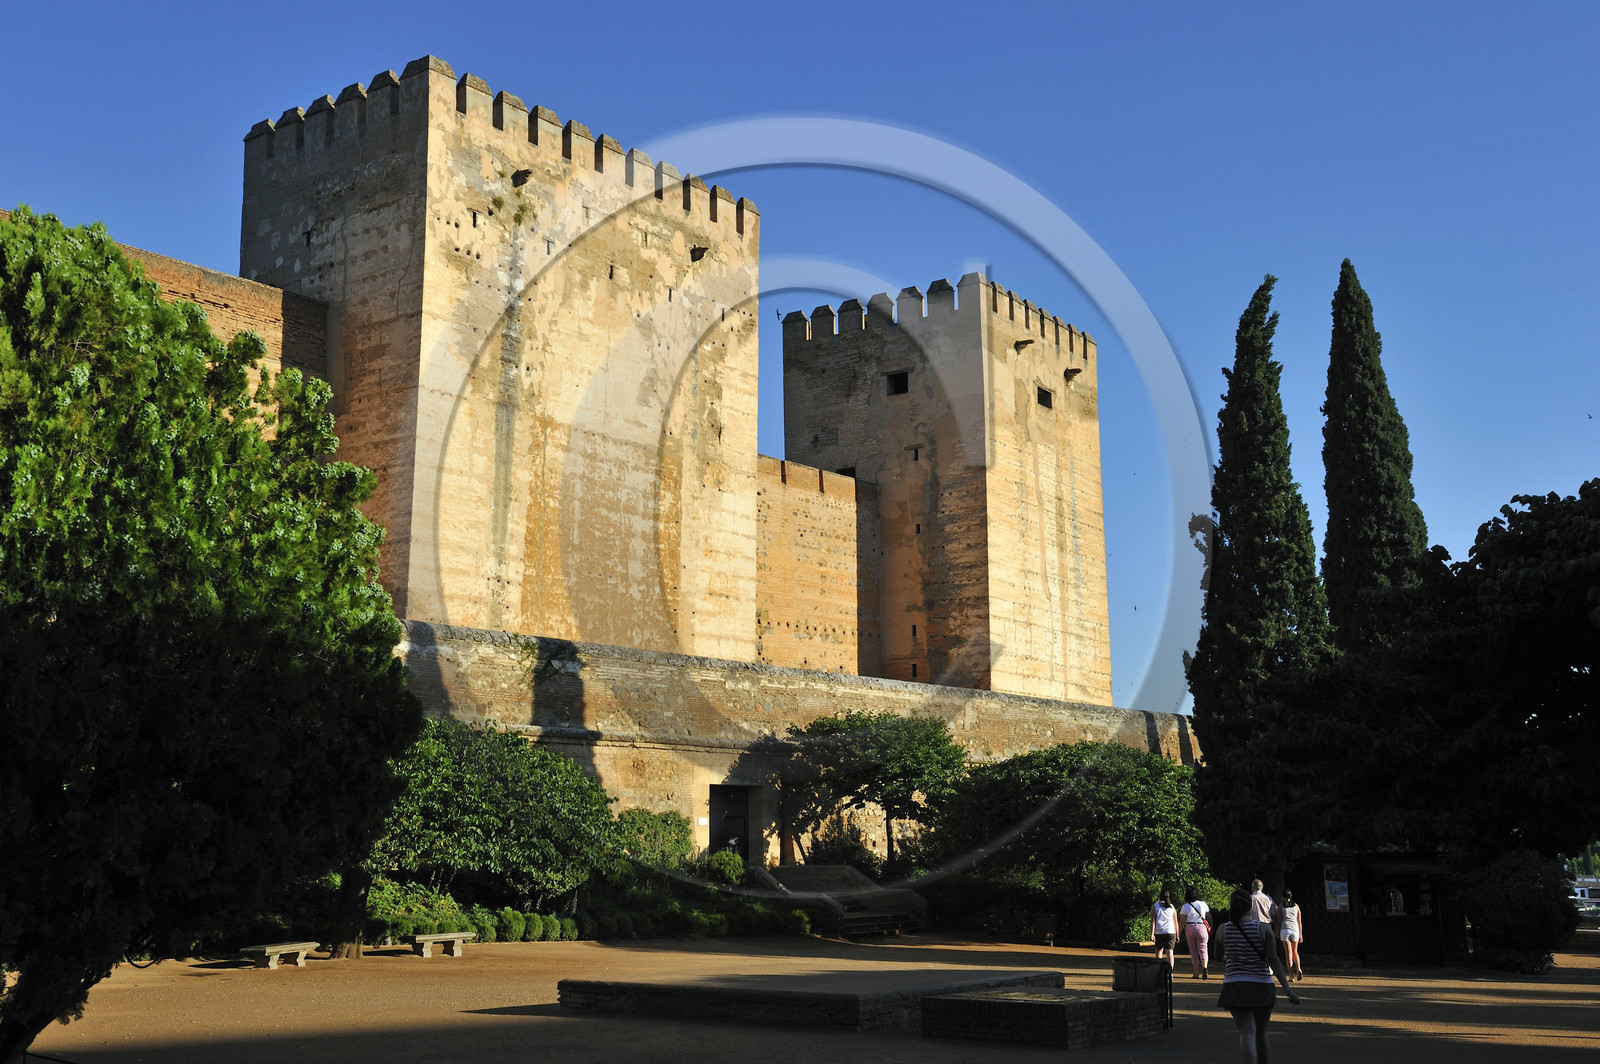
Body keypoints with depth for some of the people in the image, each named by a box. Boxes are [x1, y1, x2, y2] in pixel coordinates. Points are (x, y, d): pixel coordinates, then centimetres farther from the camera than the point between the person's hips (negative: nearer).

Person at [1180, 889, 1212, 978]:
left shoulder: (1186, 906, 1)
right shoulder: (1203, 904, 8)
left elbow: (1182, 921, -4)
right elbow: (1209, 917, 12)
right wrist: (1210, 927, 25)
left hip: (1190, 928, -1)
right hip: (1202, 927, 1)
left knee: (1193, 951, 7)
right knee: (1202, 950, 3)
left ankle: (1196, 973, 5)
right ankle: (1204, 967, -24)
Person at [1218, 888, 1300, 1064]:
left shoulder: (1223, 929, -3)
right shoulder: (1264, 929, -7)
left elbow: (1218, 957, 10)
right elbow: (1274, 960, -11)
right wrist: (1288, 988, -11)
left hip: (1235, 987, 0)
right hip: (1262, 986, 1)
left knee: (1247, 1033, -8)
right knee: (1261, 1033, 18)